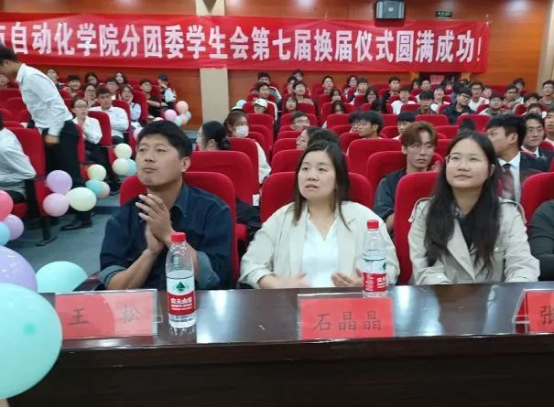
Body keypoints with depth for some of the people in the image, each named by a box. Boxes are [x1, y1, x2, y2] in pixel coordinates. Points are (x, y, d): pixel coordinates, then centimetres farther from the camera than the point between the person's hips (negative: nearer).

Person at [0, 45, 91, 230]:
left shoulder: (32, 76, -15)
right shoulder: (23, 79, 14)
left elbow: (56, 104, -21)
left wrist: (53, 133, -21)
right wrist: (42, 131, 18)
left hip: (61, 130, -10)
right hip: (49, 131, 10)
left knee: (71, 176, -5)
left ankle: (84, 217, 1)